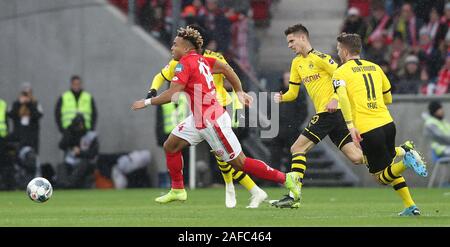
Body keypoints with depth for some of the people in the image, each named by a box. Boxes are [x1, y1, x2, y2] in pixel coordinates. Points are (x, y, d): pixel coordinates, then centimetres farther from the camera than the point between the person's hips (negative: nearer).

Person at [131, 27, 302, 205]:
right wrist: (239, 92, 21)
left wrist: (147, 102, -11)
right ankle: (177, 190, 18)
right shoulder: (200, 60, 9)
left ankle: (286, 179, 1)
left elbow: (172, 94, -22)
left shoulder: (185, 63, -16)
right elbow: (225, 68, 16)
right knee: (170, 146, 9)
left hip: (211, 121, -10)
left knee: (240, 163, -4)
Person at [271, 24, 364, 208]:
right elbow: (293, 92, 21)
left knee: (297, 148, -10)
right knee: (356, 158, 2)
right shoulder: (296, 63, 20)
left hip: (331, 111, -9)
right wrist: (281, 97, 0)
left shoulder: (319, 57, -7)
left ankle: (294, 196, -12)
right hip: (324, 115, 9)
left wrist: (335, 99, -23)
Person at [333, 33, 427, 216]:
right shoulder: (375, 67, 17)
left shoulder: (341, 72, 0)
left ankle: (405, 160, -24)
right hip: (387, 123, 6)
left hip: (367, 130, -6)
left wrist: (350, 125, -24)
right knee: (389, 165, 26)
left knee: (382, 177, 4)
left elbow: (342, 97, -19)